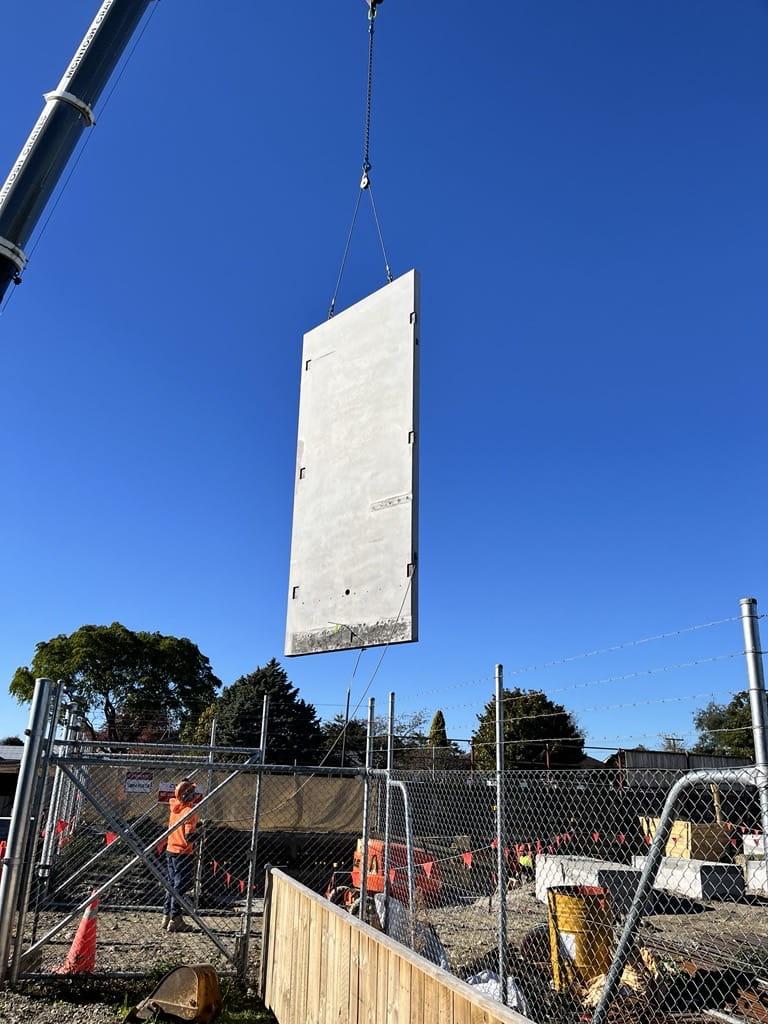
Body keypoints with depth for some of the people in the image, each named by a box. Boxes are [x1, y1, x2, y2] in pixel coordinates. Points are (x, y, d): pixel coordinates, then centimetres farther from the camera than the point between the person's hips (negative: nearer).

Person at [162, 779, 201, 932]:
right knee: (180, 886, 2)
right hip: (183, 853, -8)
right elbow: (189, 836, -23)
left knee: (172, 885, 19)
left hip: (170, 851, 8)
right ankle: (175, 920, 6)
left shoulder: (174, 807, 2)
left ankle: (167, 916, 27)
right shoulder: (189, 812, -19)